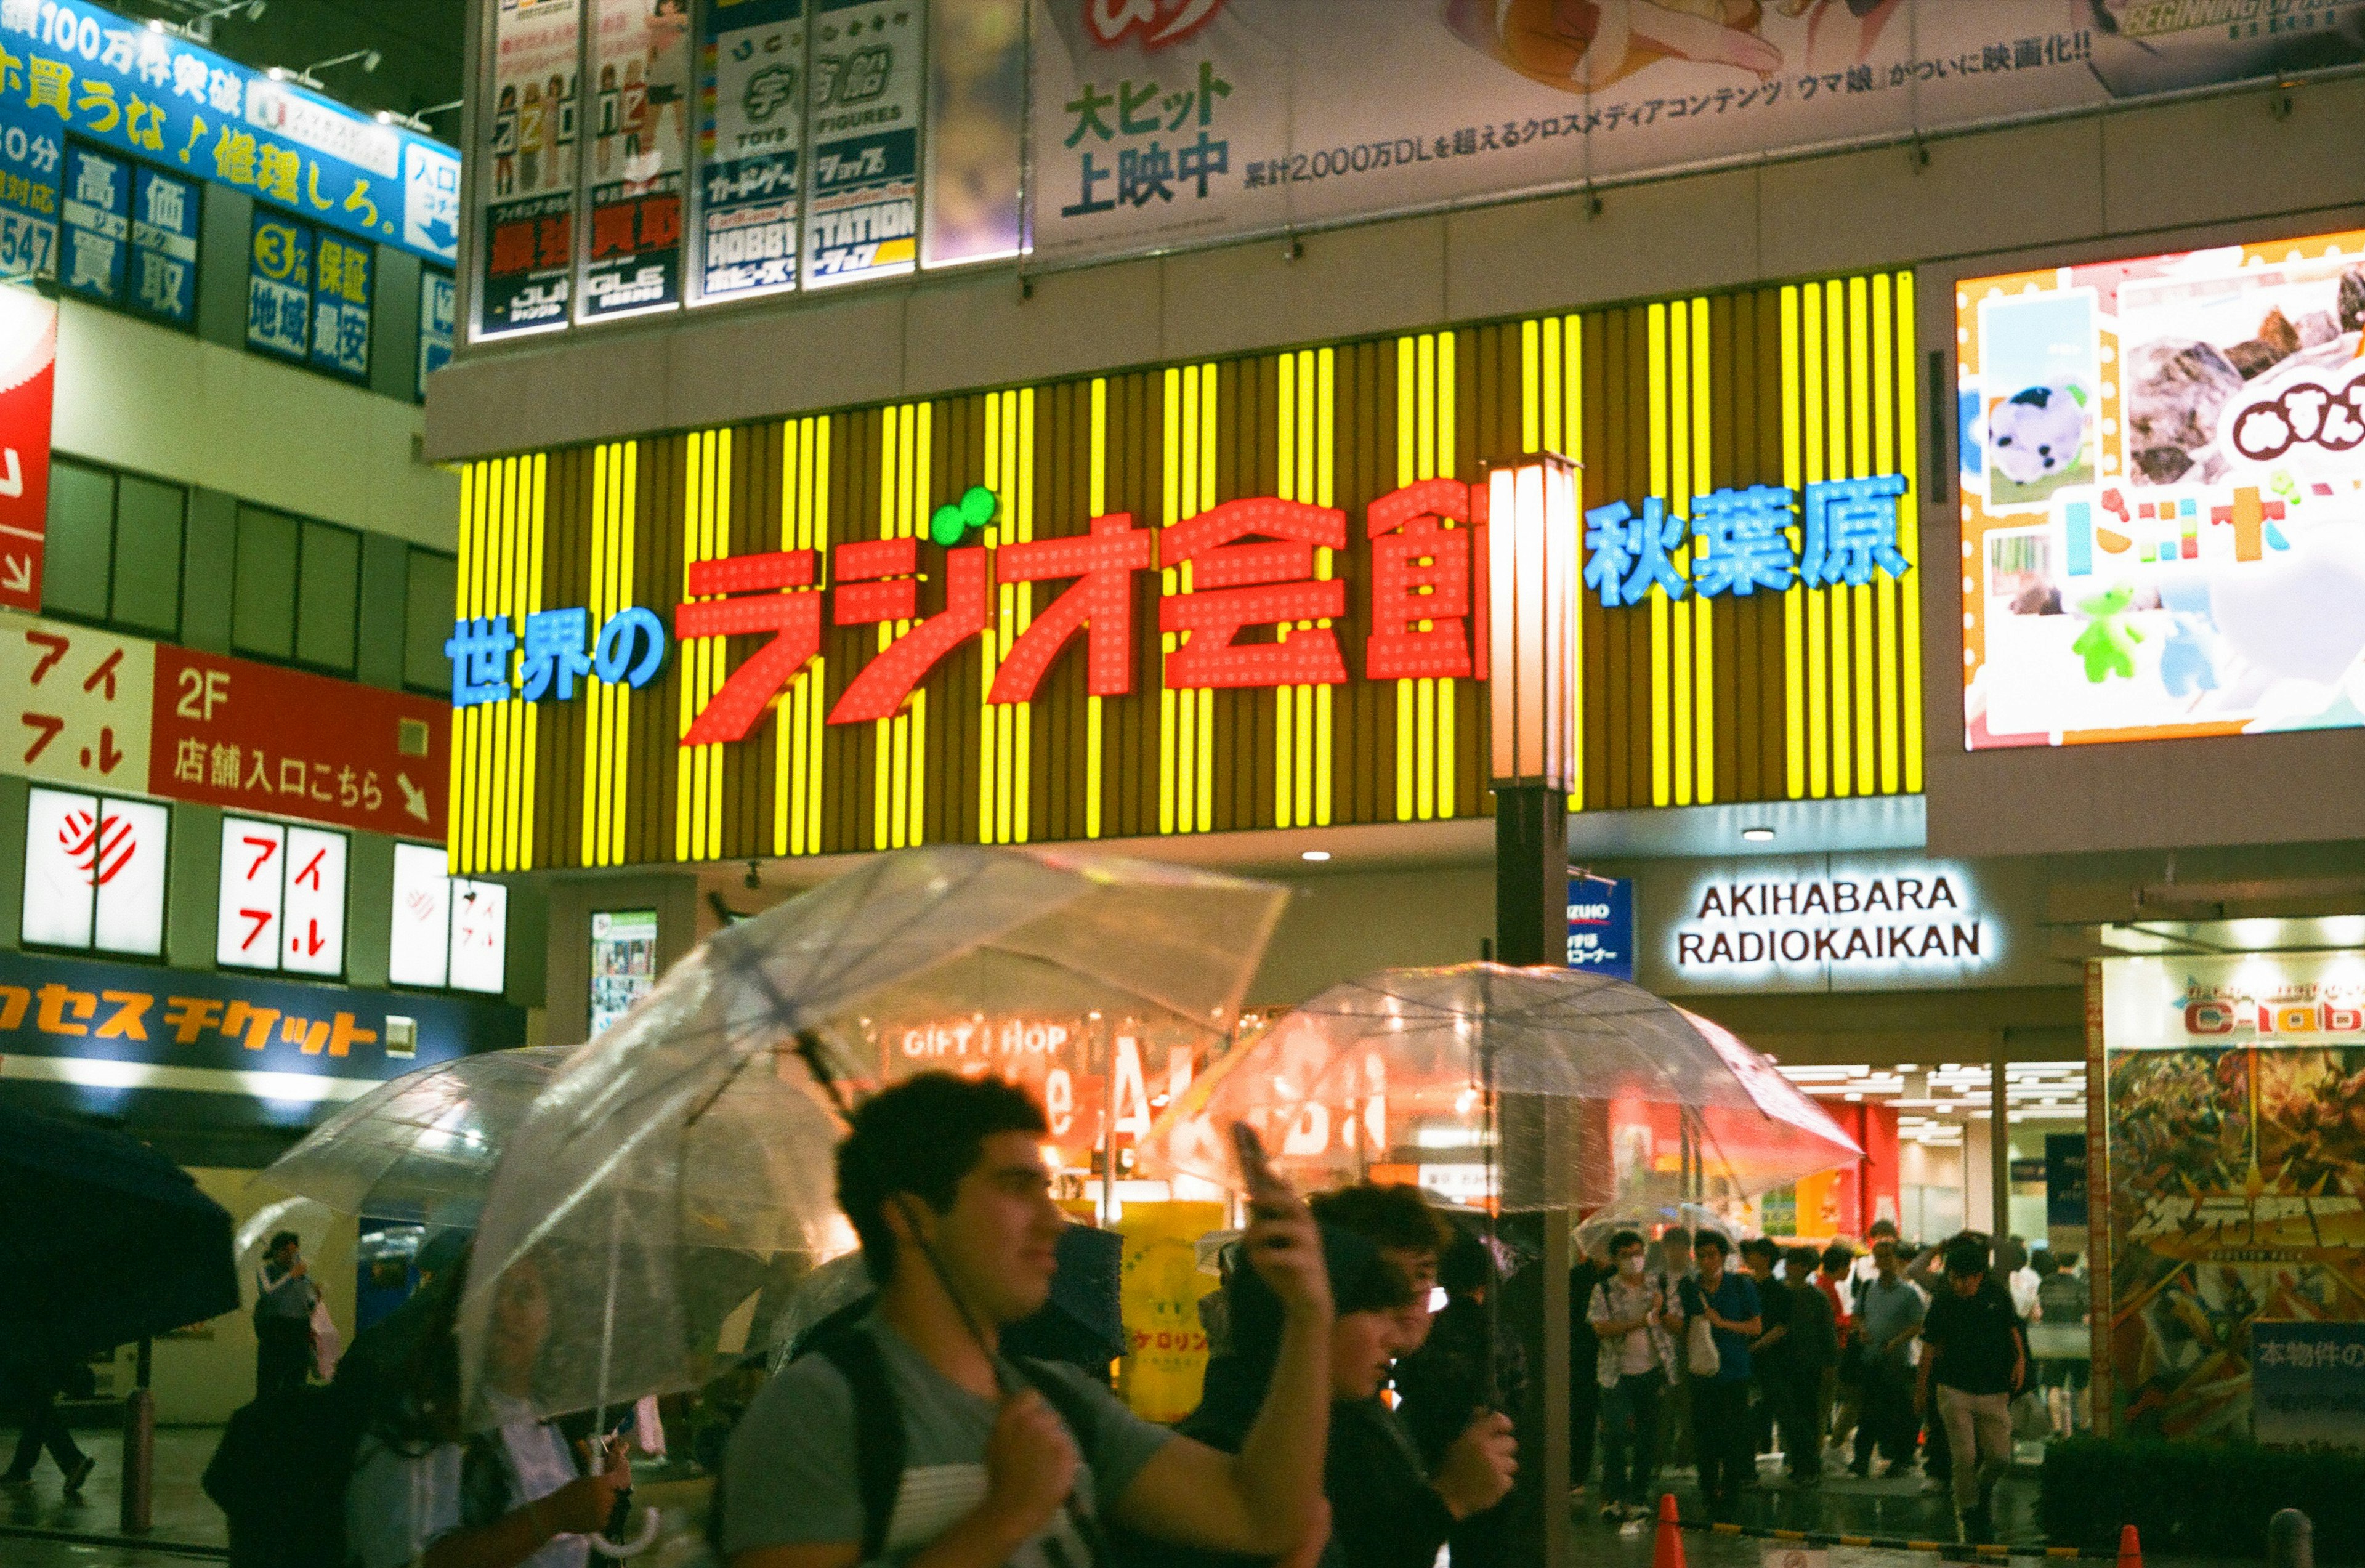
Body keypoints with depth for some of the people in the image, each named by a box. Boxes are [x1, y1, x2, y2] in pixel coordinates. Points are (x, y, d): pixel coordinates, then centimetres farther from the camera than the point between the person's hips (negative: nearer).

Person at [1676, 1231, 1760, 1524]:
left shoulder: (1741, 1285, 3)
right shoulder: (1688, 1288, 7)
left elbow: (1756, 1326, 3)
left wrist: (1723, 1323, -10)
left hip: (1734, 1372, -2)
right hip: (1701, 1374, 2)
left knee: (1733, 1438, -5)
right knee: (1704, 1438, 2)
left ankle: (1730, 1504, 1)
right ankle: (1711, 1500, 12)